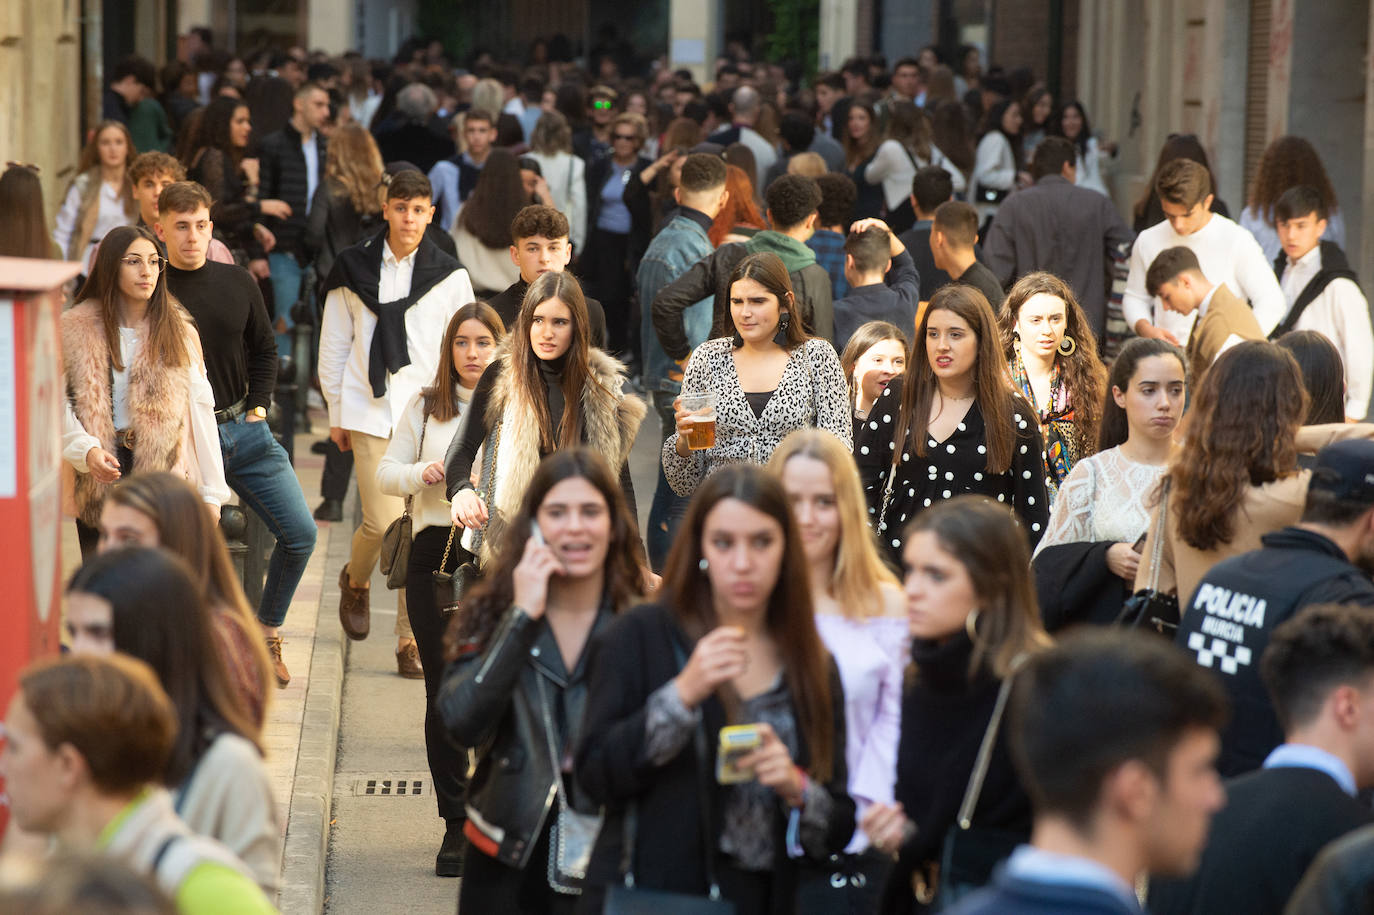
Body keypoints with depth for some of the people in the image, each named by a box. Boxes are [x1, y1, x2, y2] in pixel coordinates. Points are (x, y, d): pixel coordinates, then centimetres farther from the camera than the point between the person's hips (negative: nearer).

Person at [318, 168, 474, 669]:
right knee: (382, 522, -9)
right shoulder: (354, 269, 4)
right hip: (370, 413, -1)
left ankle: (411, 638, 8)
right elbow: (334, 346, 11)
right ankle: (355, 580, 26)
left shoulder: (450, 276, 4)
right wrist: (337, 413, 10)